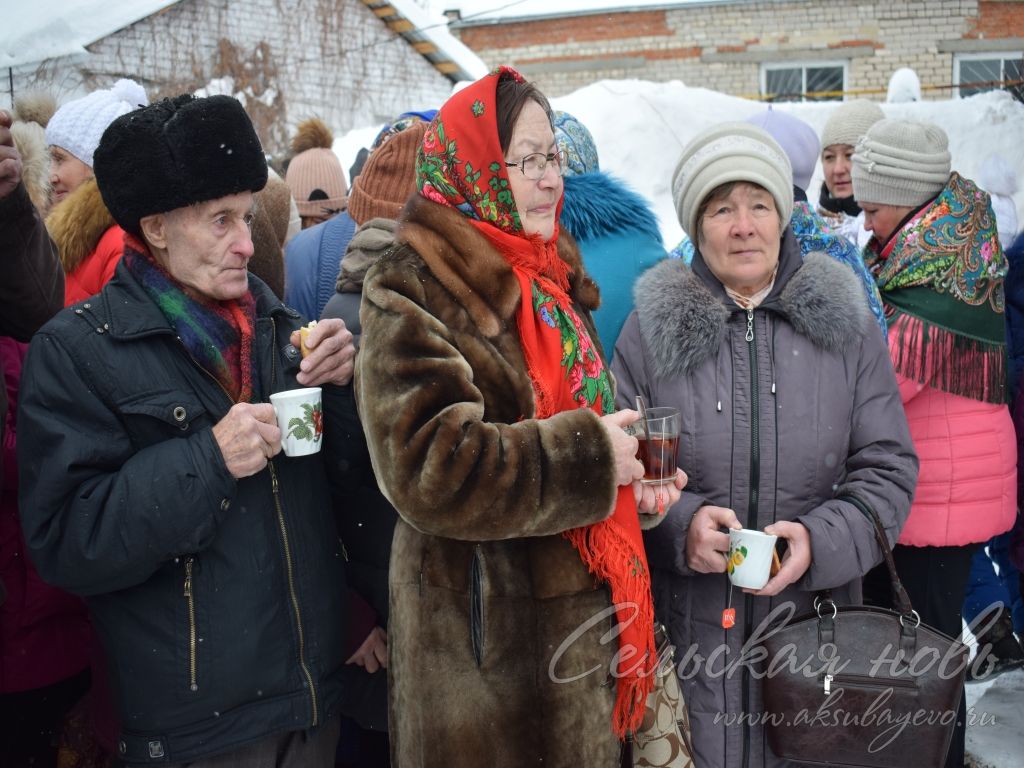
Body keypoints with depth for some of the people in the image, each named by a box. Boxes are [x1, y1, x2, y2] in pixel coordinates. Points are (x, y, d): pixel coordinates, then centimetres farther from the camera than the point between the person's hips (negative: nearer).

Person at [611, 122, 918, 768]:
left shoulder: (845, 325, 2)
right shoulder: (651, 331, 0)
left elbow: (888, 466, 2)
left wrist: (821, 539, -14)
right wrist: (680, 523, -17)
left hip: (818, 621, 1)